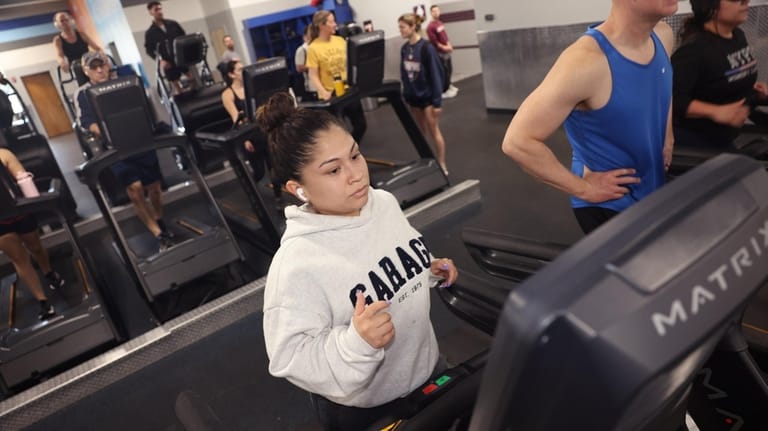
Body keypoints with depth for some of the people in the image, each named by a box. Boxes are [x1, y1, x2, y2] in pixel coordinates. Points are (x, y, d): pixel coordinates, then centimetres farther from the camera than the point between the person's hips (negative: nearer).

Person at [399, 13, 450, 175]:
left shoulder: (426, 48, -16)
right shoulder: (404, 49, 2)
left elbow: (435, 74, -16)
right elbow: (404, 74, 8)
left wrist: (437, 101, -17)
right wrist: (405, 95, 8)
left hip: (427, 96, -5)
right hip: (413, 97, 6)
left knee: (434, 131, 2)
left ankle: (442, 165, 14)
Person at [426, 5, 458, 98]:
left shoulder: (440, 23, 10)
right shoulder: (430, 26, -17)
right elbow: (434, 42, -19)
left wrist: (449, 45, -1)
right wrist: (444, 47, -14)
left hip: (446, 50, 9)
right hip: (439, 52, -9)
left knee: (449, 69, 18)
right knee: (444, 71, -3)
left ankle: (449, 86, 35)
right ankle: (445, 90, 8)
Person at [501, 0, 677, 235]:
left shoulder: (662, 35, -5)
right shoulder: (586, 62, -29)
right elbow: (517, 142, -31)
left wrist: (667, 138, 8)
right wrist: (583, 188, -23)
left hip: (654, 193, 8)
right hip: (607, 205, -8)